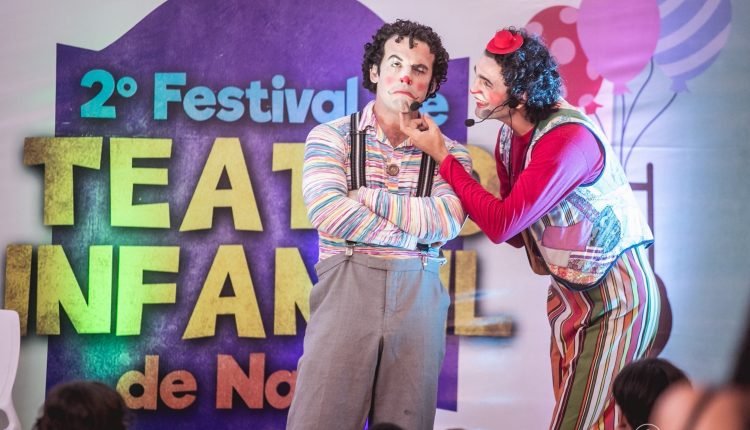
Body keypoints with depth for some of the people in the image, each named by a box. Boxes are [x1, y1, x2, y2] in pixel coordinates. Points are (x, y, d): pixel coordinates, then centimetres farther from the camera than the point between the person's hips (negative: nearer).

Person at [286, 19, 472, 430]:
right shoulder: (331, 137, 5)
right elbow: (328, 213, -11)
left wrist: (364, 197, -8)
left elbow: (446, 222, -8)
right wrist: (411, 233, -6)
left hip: (419, 297, 2)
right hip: (346, 291, -2)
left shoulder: (450, 154, 10)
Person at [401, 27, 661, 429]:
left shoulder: (569, 138, -26)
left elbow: (502, 224, -26)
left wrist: (442, 155, -19)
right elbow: (516, 231, 7)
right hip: (569, 294, 8)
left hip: (617, 294, -8)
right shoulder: (509, 138, 1)